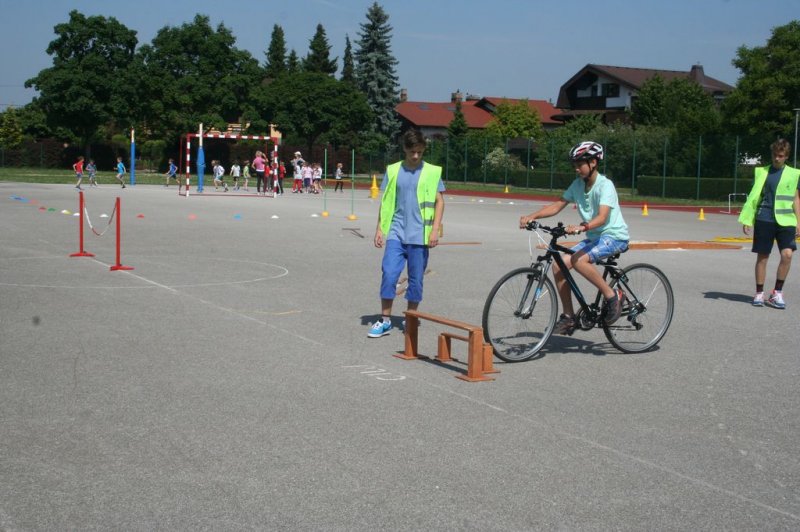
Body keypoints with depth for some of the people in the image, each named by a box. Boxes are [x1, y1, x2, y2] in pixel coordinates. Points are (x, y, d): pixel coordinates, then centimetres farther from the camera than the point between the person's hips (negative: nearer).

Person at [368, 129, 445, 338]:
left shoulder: (432, 172, 1)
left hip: (419, 235, -1)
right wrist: (379, 229, 6)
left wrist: (435, 229, -7)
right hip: (396, 233, 1)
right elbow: (385, 202, 10)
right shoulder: (393, 170, 5)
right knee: (389, 274, -8)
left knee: (416, 279, 6)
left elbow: (439, 202, 2)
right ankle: (385, 320, 1)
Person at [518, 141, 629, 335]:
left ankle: (612, 296, -16)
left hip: (614, 236, -8)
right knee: (558, 266, -7)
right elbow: (557, 206, 1)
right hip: (593, 237, 8)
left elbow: (602, 217, -31)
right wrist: (532, 216, -15)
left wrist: (581, 227, -50)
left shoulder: (605, 185, -18)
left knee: (578, 260, -32)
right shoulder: (578, 184, 4)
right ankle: (569, 318, 2)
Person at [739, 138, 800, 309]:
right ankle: (759, 294, 16)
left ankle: (777, 293, 1)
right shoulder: (762, 172, 7)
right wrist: (747, 219, 3)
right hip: (764, 220, 0)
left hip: (785, 220, 0)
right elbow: (753, 197, 9)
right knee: (762, 257, 4)